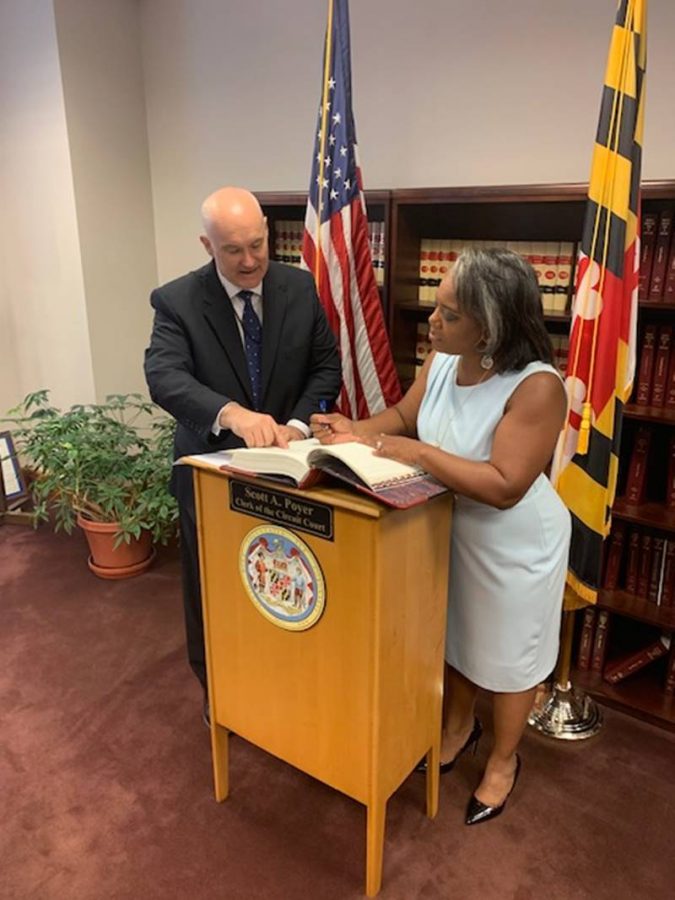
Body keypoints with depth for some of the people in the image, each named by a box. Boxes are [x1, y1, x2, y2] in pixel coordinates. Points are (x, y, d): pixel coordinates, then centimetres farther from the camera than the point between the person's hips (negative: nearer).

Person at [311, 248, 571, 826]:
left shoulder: (537, 387, -31)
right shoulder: (443, 360, -11)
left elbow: (503, 486, -35)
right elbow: (405, 416, 3)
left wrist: (412, 452, -34)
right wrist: (357, 430, -16)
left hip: (515, 546, -6)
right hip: (450, 531, 6)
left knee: (507, 659, 17)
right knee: (454, 638, 26)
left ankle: (503, 762, 45)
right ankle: (459, 725, 55)